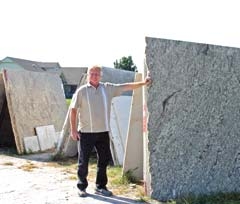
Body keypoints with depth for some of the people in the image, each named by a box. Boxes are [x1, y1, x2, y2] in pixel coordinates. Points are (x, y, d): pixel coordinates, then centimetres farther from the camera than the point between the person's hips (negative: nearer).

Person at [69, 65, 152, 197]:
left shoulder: (108, 88, 5)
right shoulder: (81, 91, -4)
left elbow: (125, 87, 4)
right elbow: (73, 109, -2)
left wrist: (142, 83, -5)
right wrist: (73, 129, -5)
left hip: (103, 132, 4)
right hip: (86, 132, -3)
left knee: (104, 159, 10)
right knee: (83, 162, 5)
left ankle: (100, 186, 24)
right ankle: (81, 187, 19)